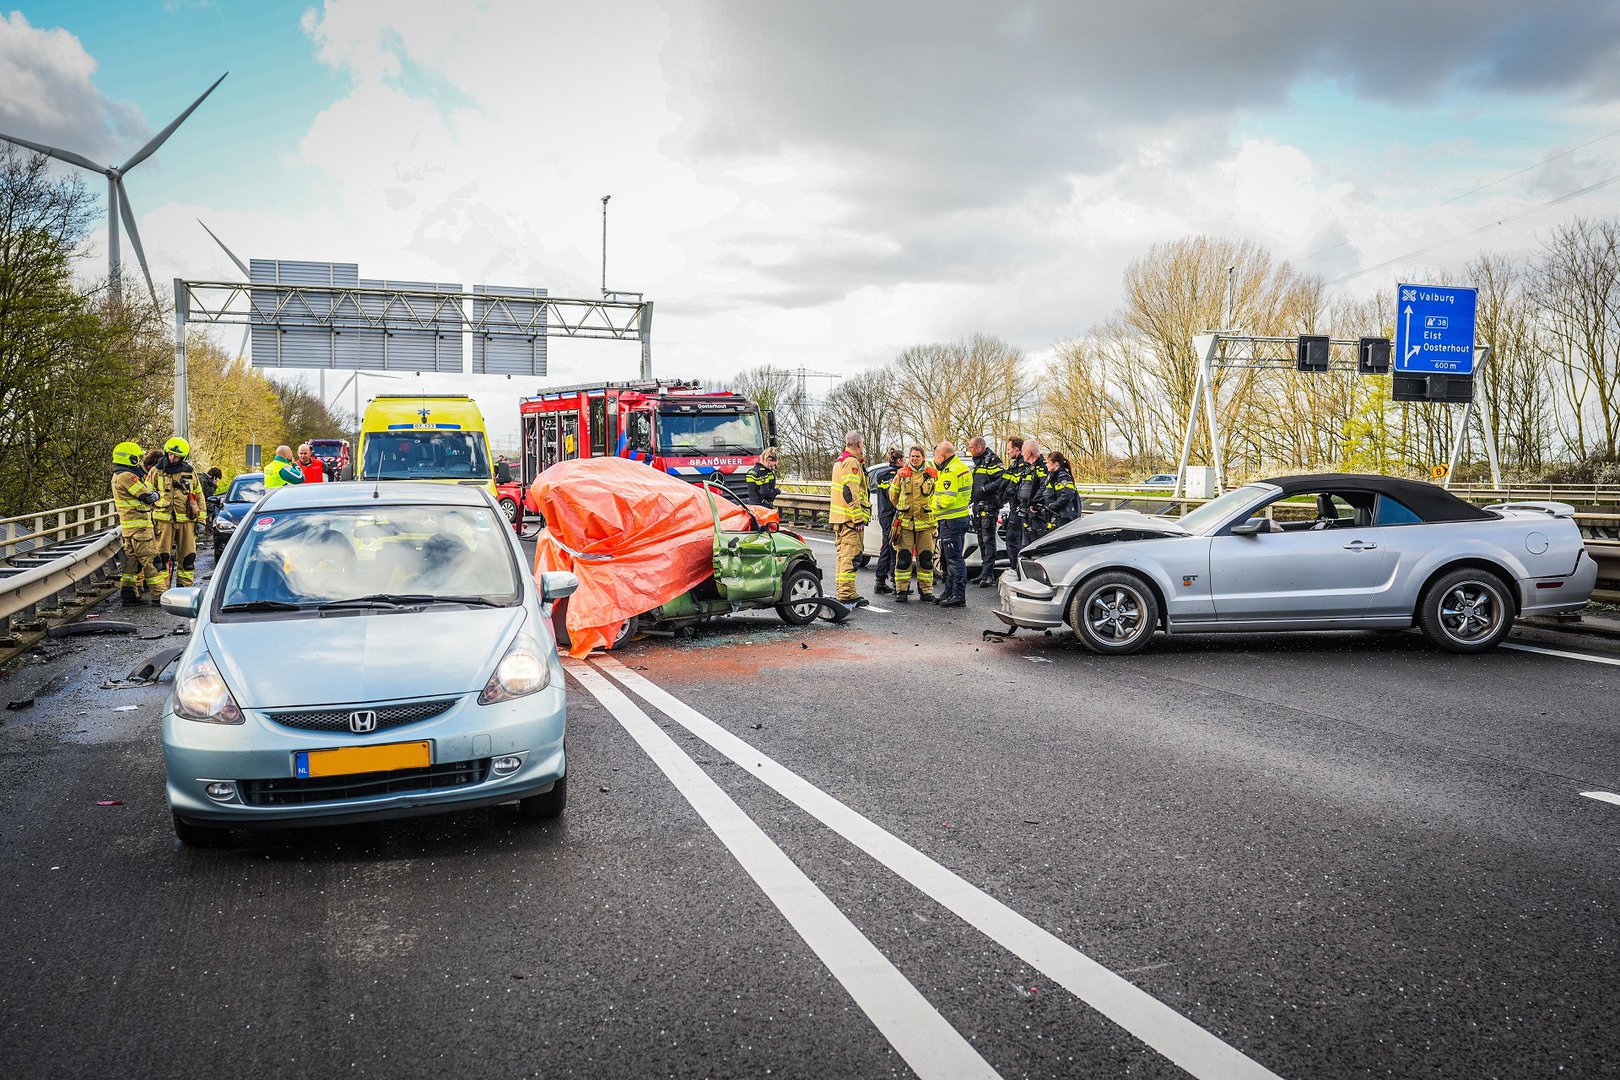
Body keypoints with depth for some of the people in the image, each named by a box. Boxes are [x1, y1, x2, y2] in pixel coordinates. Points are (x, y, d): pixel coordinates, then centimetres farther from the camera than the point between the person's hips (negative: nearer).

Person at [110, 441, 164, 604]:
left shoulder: (117, 477, 17)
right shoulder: (127, 476, -16)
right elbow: (148, 496, -15)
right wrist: (156, 494, 4)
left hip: (127, 525, 10)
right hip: (139, 524, -10)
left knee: (132, 559, 13)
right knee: (150, 559, -7)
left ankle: (127, 591, 14)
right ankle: (159, 594, -7)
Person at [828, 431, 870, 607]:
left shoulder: (840, 461, 21)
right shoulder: (852, 462, -12)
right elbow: (850, 492, -20)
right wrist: (858, 519, -20)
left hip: (839, 518, 11)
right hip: (850, 518, -10)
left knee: (844, 556, 14)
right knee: (850, 556, -11)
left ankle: (844, 593, 21)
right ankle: (846, 595, -13)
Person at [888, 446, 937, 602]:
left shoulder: (931, 474, 6)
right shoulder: (901, 474, 7)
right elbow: (893, 494, 19)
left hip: (925, 522, 0)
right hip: (905, 522, 0)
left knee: (926, 557, 3)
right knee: (903, 557, -3)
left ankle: (926, 589, 12)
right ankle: (902, 589, 3)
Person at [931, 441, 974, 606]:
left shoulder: (951, 472, -18)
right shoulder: (962, 467, 15)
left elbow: (948, 498, -24)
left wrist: (934, 504, -10)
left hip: (951, 520, -11)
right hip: (961, 517, 11)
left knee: (954, 557, -8)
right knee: (947, 557, 17)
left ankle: (958, 595, -6)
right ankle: (950, 591, 24)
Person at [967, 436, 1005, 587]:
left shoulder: (992, 461, -10)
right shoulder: (977, 462, 20)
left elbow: (1002, 480, -20)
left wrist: (984, 489, -20)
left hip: (988, 507, -9)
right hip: (977, 506, 9)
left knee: (988, 540, -11)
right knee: (981, 540, 12)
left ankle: (987, 575, -13)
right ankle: (985, 572, 18)